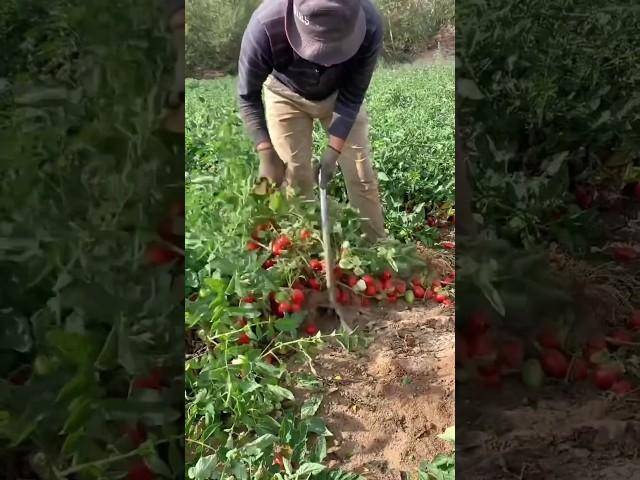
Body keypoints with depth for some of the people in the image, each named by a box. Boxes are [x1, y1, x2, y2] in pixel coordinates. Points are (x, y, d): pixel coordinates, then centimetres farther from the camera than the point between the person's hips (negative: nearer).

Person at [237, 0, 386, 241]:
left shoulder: (369, 25, -37)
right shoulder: (265, 27, -39)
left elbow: (353, 95, -21)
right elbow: (248, 96, -22)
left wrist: (333, 150, -25)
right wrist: (266, 153, -29)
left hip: (340, 93, 1)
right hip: (287, 95, 0)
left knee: (360, 173, 1)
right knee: (295, 175, -3)